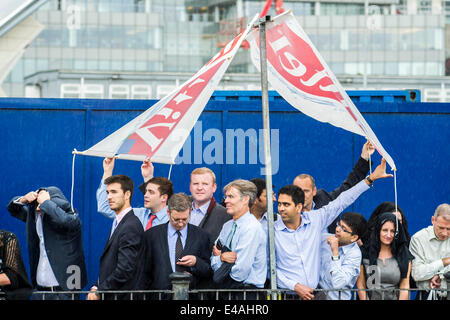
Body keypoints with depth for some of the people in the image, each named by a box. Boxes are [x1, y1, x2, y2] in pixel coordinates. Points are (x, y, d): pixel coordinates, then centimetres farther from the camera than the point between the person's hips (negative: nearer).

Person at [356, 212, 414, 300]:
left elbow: (405, 287, 5)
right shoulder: (365, 252, 6)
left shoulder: (404, 254, 8)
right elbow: (360, 285, 7)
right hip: (371, 297, 0)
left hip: (394, 298, 1)